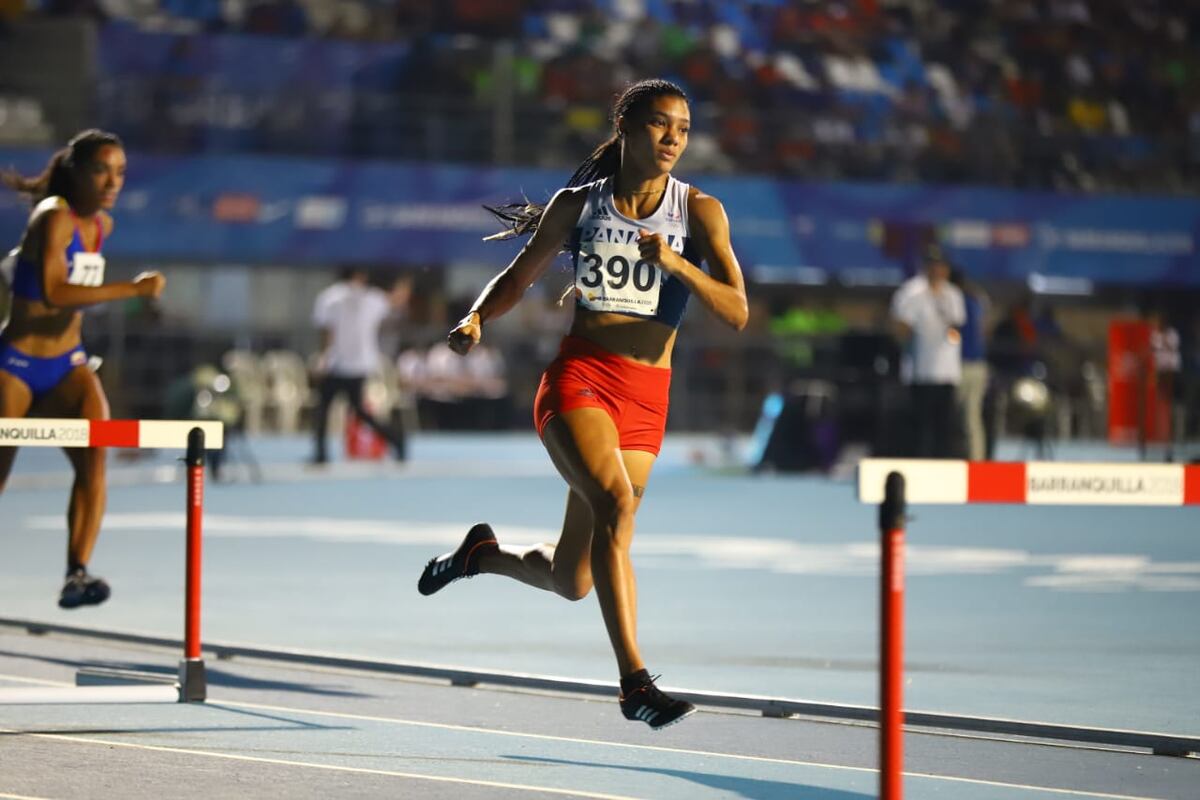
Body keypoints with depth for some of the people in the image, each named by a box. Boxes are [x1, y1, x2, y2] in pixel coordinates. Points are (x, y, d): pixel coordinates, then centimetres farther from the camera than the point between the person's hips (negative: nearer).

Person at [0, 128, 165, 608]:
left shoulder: (102, 225, 5)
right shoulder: (53, 218, -17)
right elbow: (54, 291, -32)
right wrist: (134, 289, -33)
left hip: (67, 365, 5)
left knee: (93, 454, -21)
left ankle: (77, 574, -30)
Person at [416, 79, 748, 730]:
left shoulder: (699, 210, 3)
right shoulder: (578, 204, 5)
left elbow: (737, 313, -7)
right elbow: (517, 278, 18)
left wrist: (675, 262, -23)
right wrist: (476, 318, -3)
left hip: (647, 399, 2)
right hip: (579, 376, -2)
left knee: (571, 581, 7)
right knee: (616, 501, -30)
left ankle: (485, 553, 40)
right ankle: (633, 680, -30)